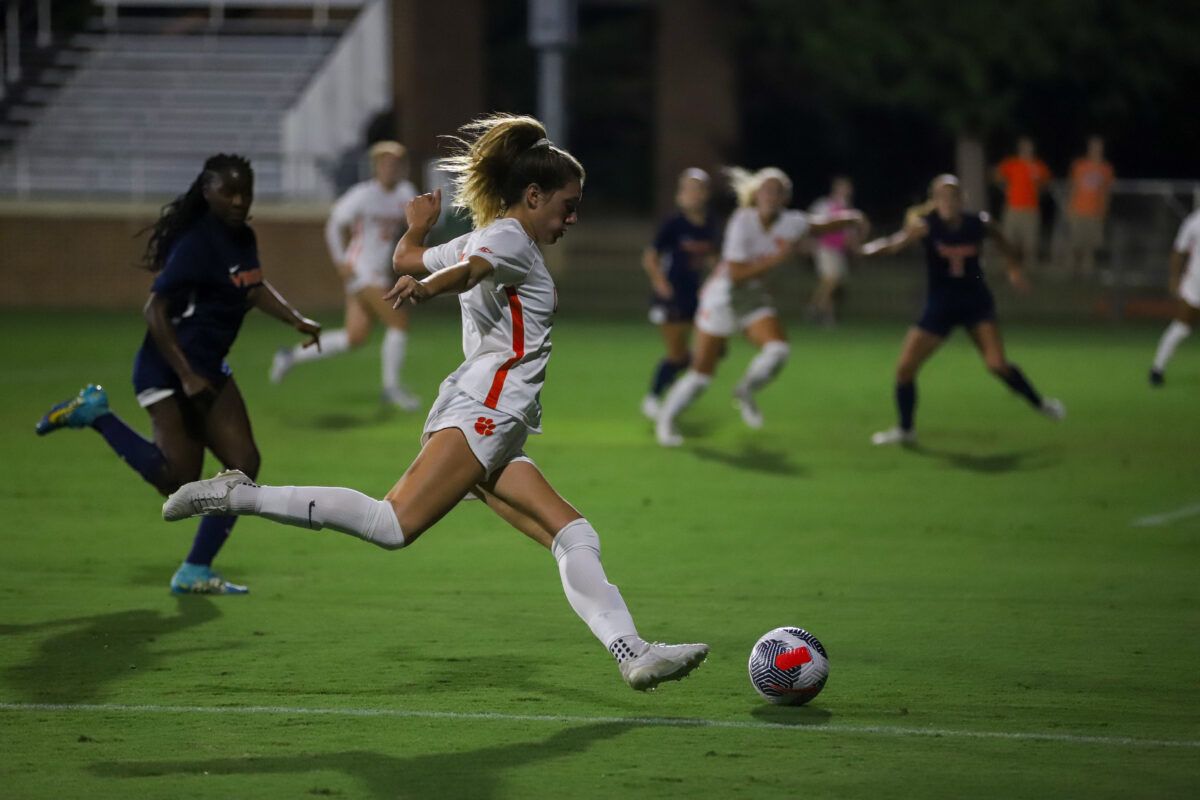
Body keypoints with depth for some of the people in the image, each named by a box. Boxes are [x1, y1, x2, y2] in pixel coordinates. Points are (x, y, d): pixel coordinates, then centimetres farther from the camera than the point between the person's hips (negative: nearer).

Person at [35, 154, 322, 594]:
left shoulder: (242, 238, 7)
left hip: (210, 368, 9)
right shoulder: (197, 244, -20)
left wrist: (296, 320, 14)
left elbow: (254, 289, 28)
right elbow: (155, 310, -22)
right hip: (169, 371, -9)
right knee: (179, 478, -14)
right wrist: (186, 377, -26)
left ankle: (196, 572, 8)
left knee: (243, 464, 0)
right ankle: (95, 413, 4)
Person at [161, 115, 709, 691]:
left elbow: (405, 259, 41)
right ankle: (238, 496, -20)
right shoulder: (509, 237, -2)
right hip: (482, 410, -11)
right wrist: (427, 288, -46)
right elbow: (469, 270, -26)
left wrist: (417, 230, 62)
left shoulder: (487, 239, 26)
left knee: (573, 533, 2)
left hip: (493, 434, 11)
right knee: (394, 525, -24)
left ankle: (631, 653, -8)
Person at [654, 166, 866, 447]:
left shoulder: (790, 221, -6)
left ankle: (746, 393, 8)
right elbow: (736, 273, -25)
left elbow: (820, 228, 13)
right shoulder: (742, 222, -23)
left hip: (753, 298, 5)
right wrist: (777, 258, -30)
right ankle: (666, 418, 22)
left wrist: (849, 219, -5)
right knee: (702, 373, -3)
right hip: (722, 297, -5)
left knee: (778, 349, -21)